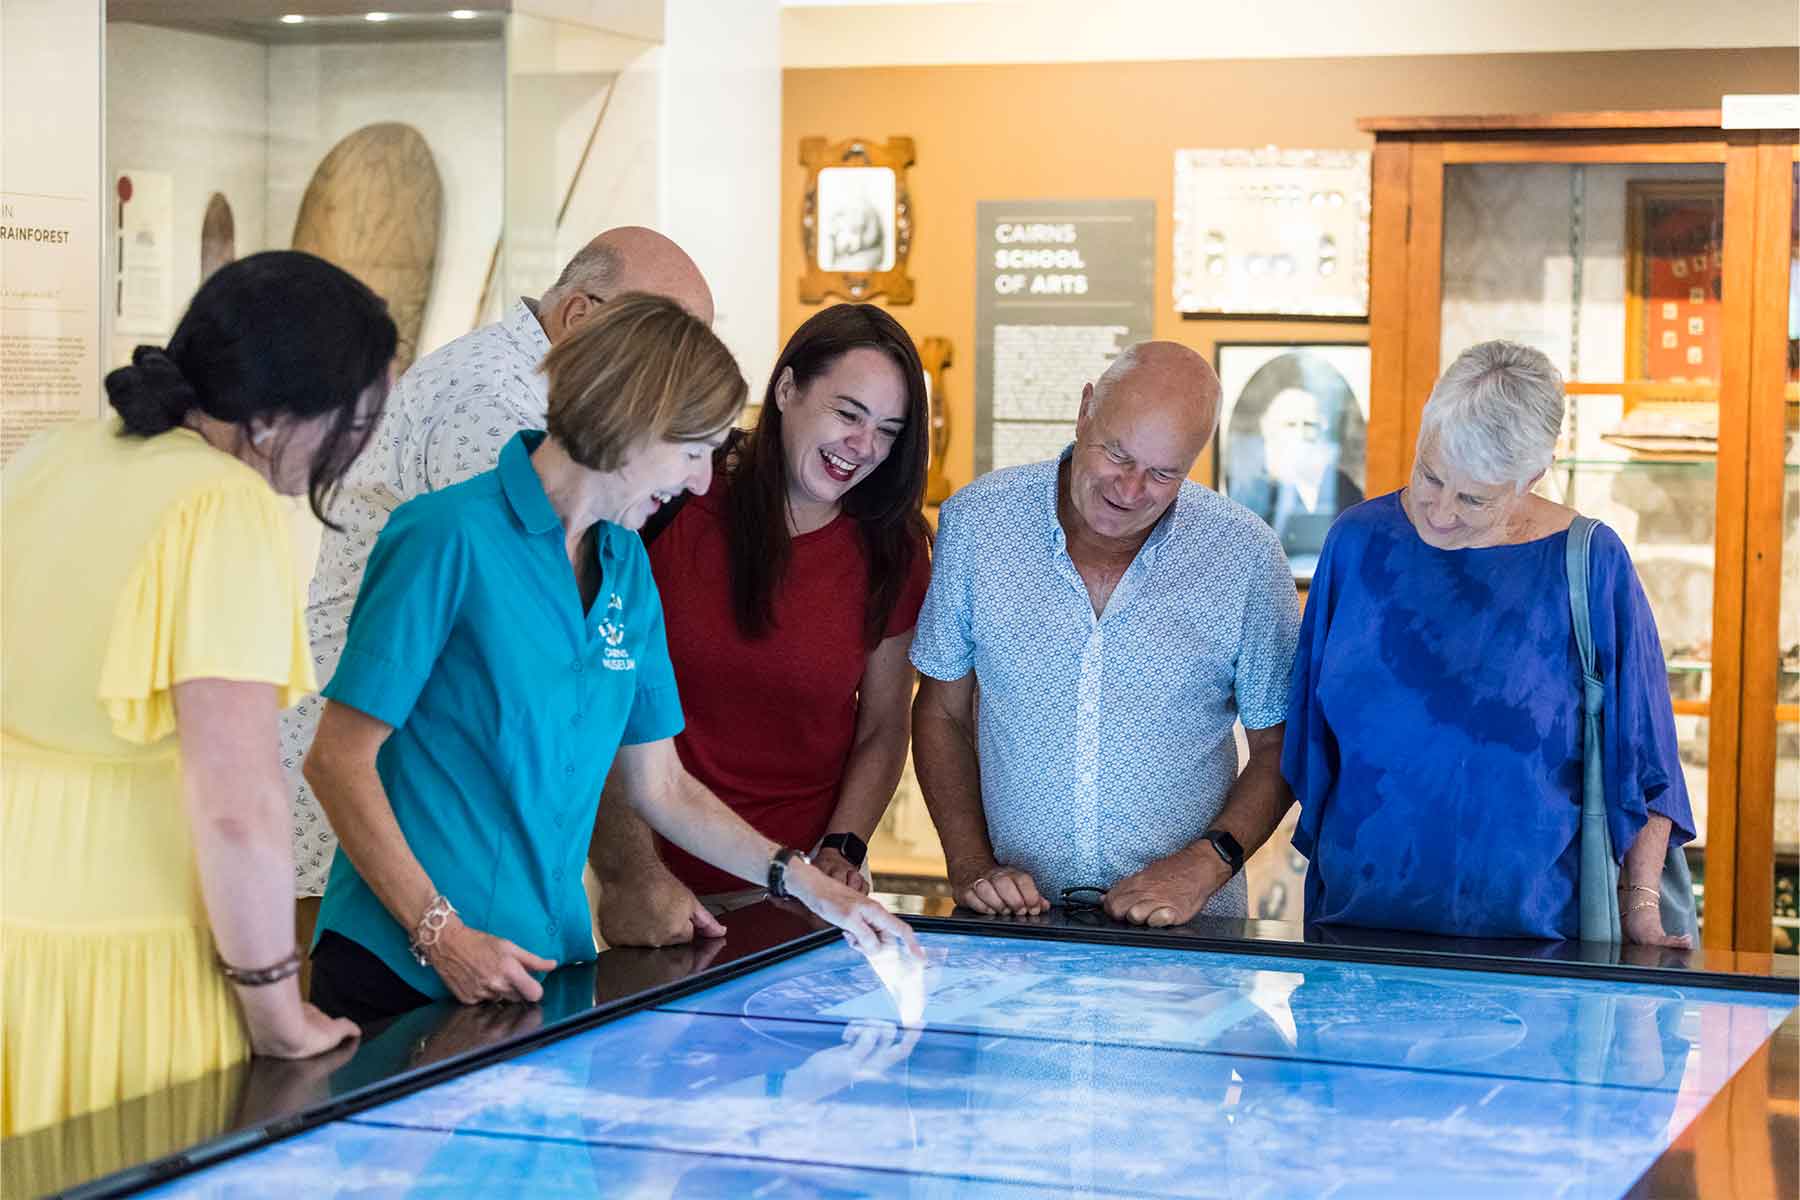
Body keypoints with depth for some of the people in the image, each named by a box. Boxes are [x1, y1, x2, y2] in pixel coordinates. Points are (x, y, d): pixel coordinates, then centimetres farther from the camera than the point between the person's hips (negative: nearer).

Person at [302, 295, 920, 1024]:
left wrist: (808, 884, 9)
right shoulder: (448, 536, -13)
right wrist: (442, 935, -19)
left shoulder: (627, 567, 10)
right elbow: (339, 760, -14)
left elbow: (659, 785, 16)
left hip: (548, 966, 7)